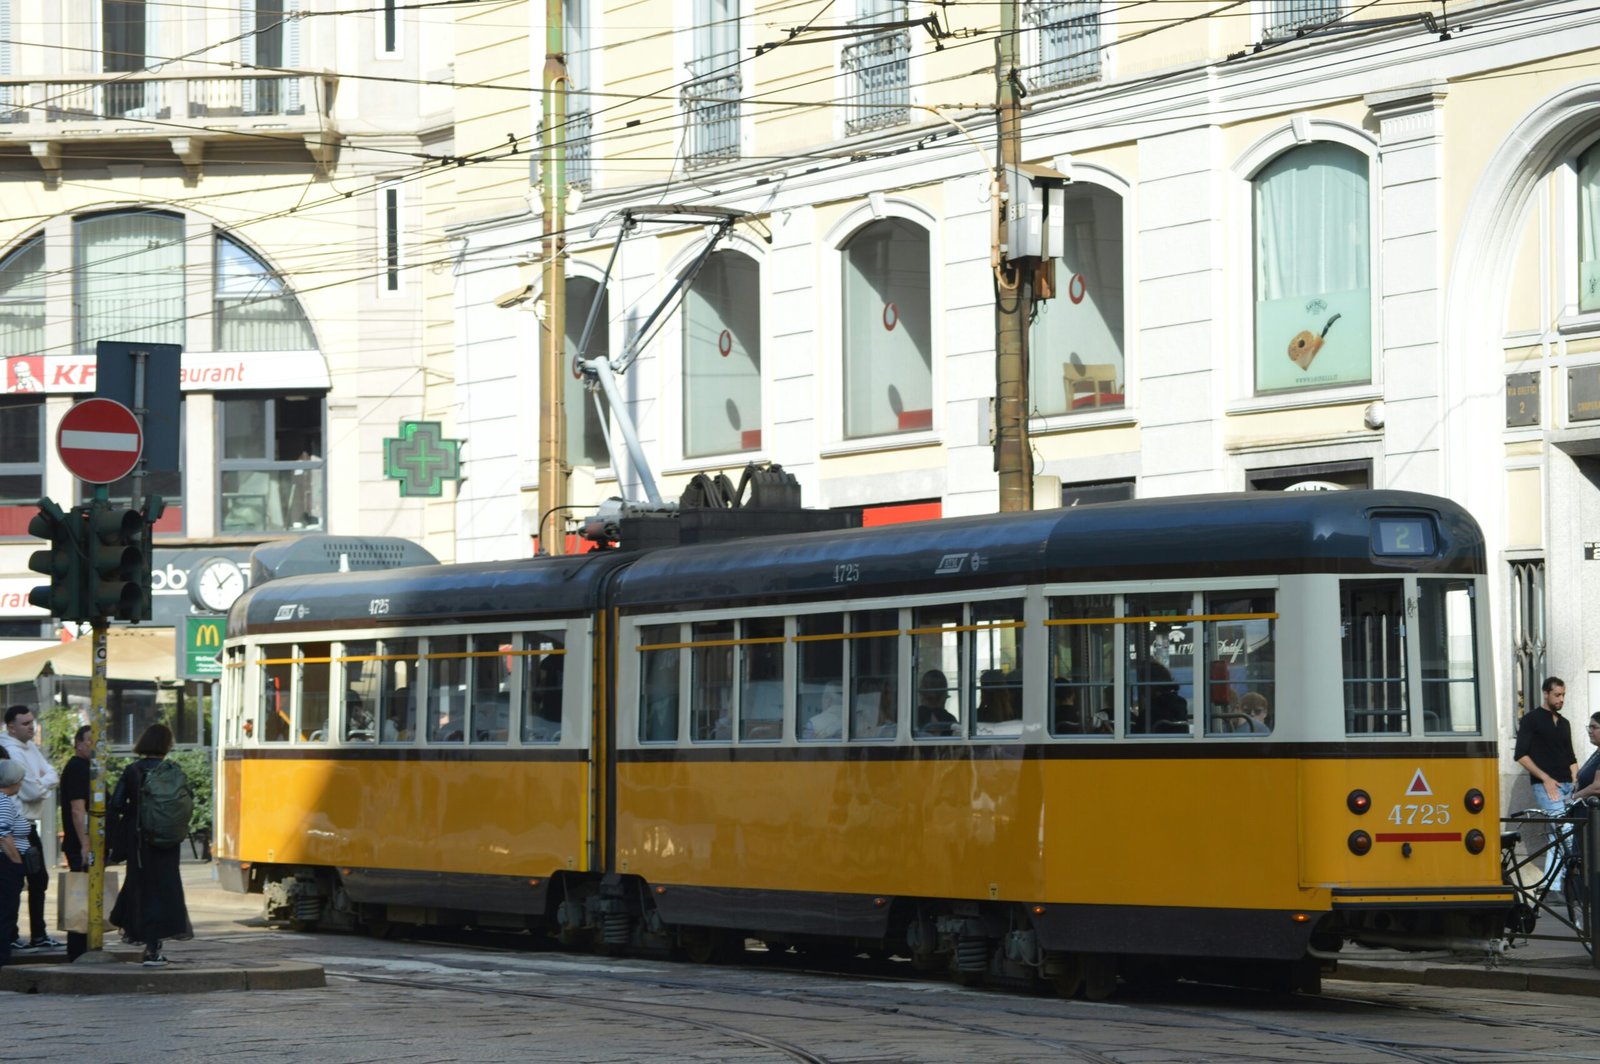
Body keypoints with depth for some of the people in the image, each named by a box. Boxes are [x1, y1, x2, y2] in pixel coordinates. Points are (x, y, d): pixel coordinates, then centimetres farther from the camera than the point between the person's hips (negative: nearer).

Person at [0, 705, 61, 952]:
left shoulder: (30, 747, 11)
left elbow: (53, 776, 7)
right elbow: (31, 791, -22)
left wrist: (41, 783, -13)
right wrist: (46, 783, -3)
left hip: (29, 824, 10)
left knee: (39, 879, 13)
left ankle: (39, 935, 20)